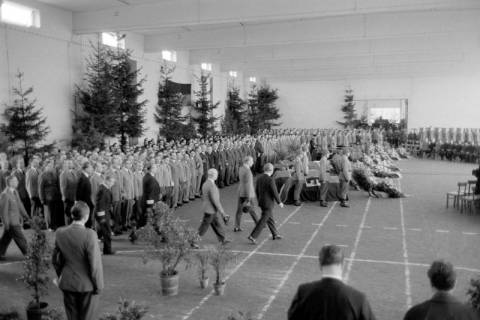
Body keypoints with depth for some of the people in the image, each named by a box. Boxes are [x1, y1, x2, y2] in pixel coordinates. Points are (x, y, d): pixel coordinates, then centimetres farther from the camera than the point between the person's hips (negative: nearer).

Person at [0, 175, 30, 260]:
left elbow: (19, 204, 19)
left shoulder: (15, 192, 8)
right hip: (11, 222, -9)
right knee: (21, 239, -1)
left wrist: (25, 215, 22)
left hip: (16, 220, 9)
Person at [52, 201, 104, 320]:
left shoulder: (60, 233, -7)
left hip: (67, 284, 5)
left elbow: (55, 260, 5)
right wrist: (98, 285, -5)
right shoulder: (89, 235, -23)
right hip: (87, 285, -4)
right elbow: (95, 264, -18)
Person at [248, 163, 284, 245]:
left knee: (270, 219, 21)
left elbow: (257, 190, 10)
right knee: (263, 221, -2)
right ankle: (253, 236, -4)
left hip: (261, 202, 8)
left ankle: (275, 234, 34)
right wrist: (279, 202, -6)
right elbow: (275, 193, -19)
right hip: (268, 204, -8)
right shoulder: (270, 180, -22)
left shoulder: (259, 178, 2)